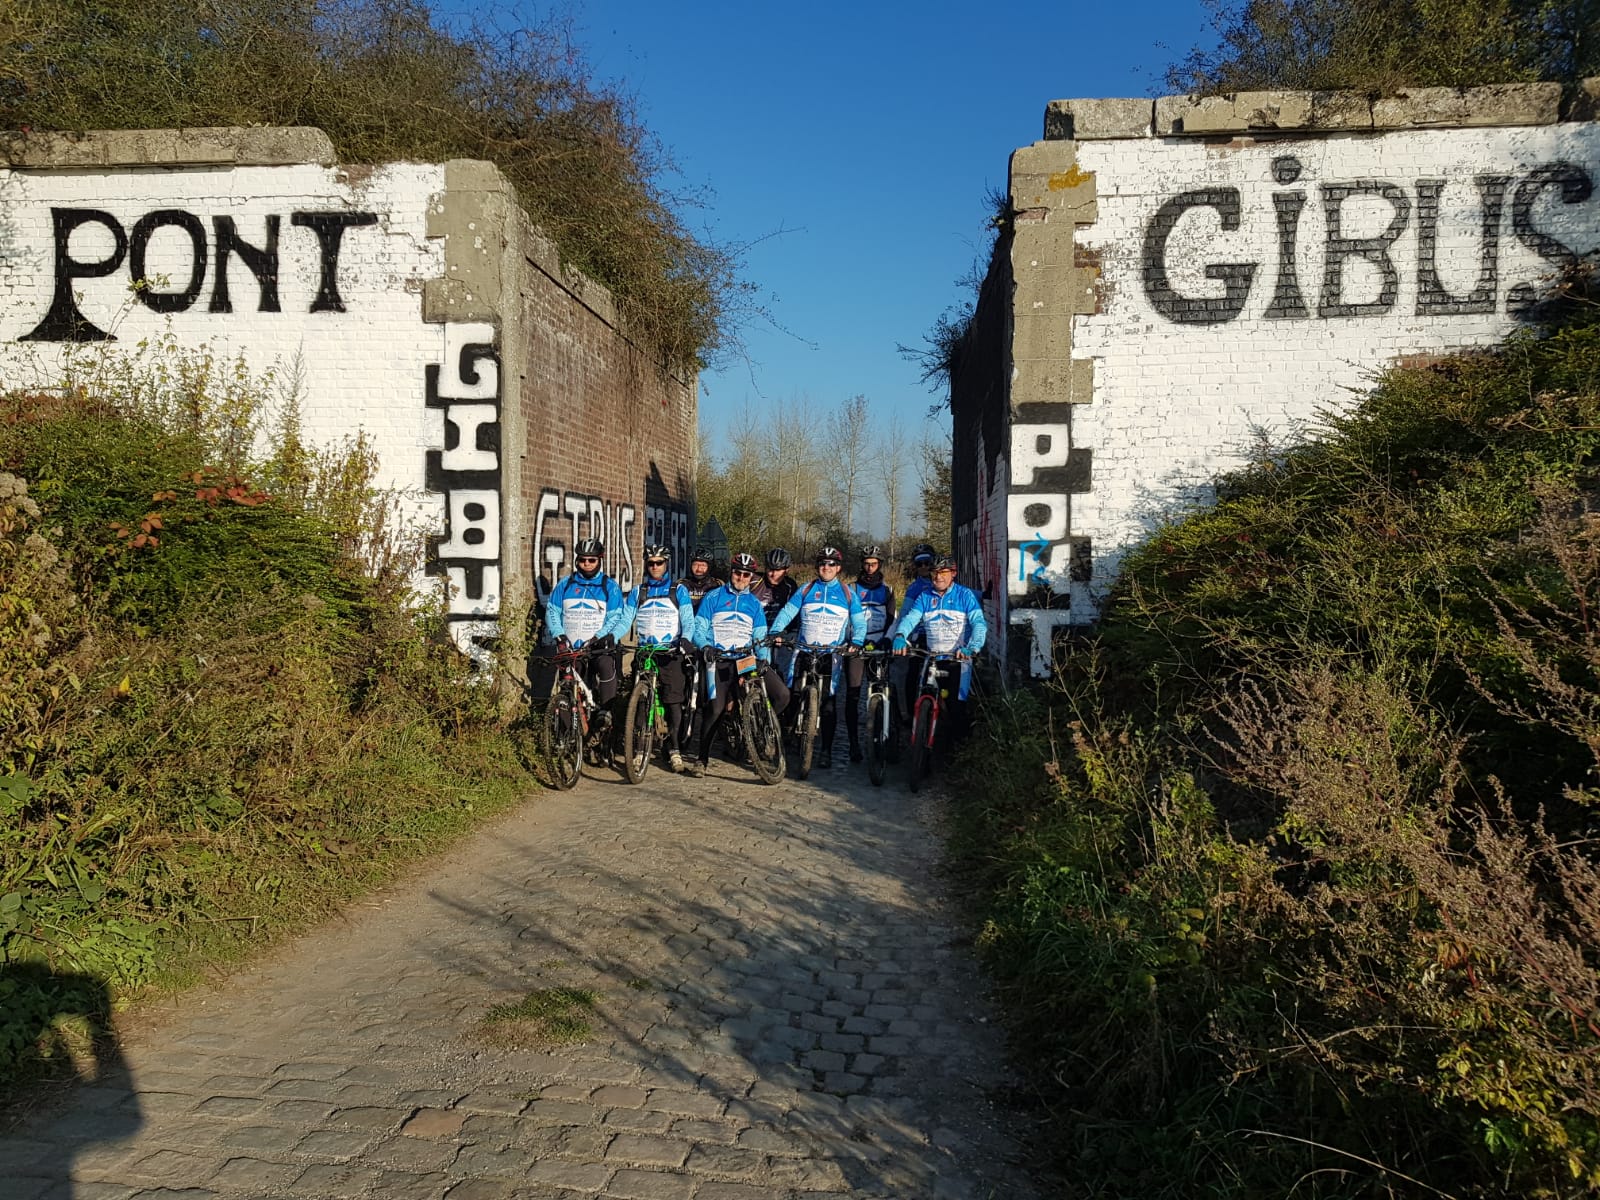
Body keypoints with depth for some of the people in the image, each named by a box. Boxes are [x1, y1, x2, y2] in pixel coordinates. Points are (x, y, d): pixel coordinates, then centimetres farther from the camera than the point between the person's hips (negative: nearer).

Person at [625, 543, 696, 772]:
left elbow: (688, 620, -2)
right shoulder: (637, 592, 13)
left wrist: (686, 639, -23)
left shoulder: (679, 590, 6)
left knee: (673, 700, -11)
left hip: (671, 652, -2)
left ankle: (674, 748, -6)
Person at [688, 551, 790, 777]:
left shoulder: (754, 603, 16)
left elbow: (760, 636, 11)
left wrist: (765, 658, -8)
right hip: (719, 660, -3)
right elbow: (699, 628, 2)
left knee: (782, 695, -15)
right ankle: (702, 759, 0)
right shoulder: (713, 598, 8)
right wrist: (706, 647, -18)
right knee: (716, 709, -15)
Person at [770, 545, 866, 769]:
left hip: (832, 654, -1)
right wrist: (774, 632, -13)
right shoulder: (807, 590, 9)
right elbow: (787, 612, 4)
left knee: (828, 702, -4)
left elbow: (860, 622, 3)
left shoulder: (847, 592, 7)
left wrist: (855, 642, -15)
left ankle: (825, 750, 3)